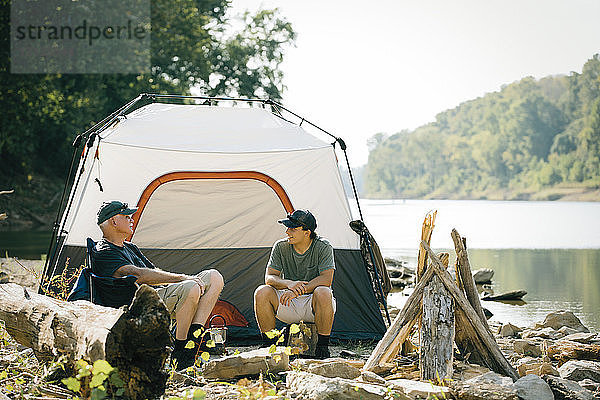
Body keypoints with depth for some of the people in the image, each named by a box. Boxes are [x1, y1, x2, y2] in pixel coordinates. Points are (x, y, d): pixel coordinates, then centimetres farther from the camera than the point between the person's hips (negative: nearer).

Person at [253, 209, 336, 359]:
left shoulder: (323, 247, -12)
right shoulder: (280, 247, -4)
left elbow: (326, 279, -22)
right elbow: (269, 278, -7)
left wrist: (298, 290, -32)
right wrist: (289, 284, -29)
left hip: (312, 305, -3)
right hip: (288, 307, 3)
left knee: (323, 292, -36)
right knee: (262, 292, -23)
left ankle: (323, 346, -20)